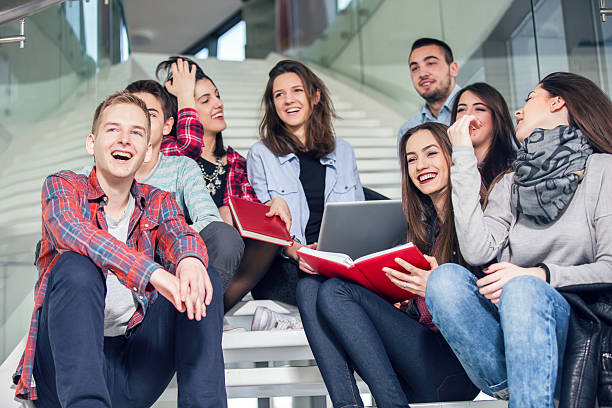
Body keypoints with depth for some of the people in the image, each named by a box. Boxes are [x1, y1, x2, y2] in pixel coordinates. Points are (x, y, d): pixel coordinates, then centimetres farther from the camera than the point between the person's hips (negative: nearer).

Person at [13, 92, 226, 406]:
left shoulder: (157, 203, 14)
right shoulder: (62, 186, 4)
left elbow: (178, 234, -9)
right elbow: (73, 231, -19)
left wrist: (190, 259, -36)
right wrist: (151, 272, -35)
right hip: (67, 364, -3)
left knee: (201, 276, -15)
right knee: (76, 266, -29)